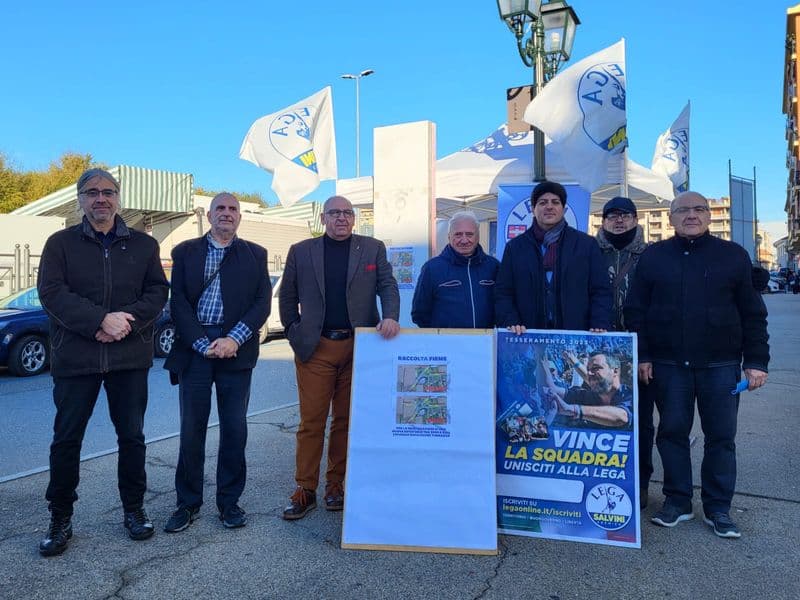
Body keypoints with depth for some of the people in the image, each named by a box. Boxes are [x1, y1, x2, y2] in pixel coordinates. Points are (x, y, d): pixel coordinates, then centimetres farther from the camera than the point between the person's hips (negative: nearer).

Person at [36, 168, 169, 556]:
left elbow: (158, 291, 1)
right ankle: (60, 519, 23)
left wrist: (128, 321, -15)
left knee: (132, 436, 9)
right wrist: (101, 320, -19)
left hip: (130, 356, 1)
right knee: (66, 439, 7)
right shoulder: (60, 243, 4)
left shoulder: (144, 245, 8)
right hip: (75, 357, -1)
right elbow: (52, 293, -7)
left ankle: (134, 509, 26)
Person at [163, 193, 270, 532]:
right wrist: (203, 345, -10)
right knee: (191, 429, 5)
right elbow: (178, 303, 1)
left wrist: (234, 340, -12)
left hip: (236, 349, 0)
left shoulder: (255, 255, 10)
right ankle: (188, 503, 19)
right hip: (195, 348, 0)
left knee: (235, 429, 5)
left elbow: (262, 303, 1)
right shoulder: (185, 252, 9)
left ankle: (229, 501, 19)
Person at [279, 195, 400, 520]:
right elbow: (287, 296, 12)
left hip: (357, 346, 1)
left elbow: (388, 286, 0)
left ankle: (336, 486, 22)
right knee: (311, 420, 3)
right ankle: (305, 490, 14)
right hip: (314, 347, 0)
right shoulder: (301, 251, 8)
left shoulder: (373, 248, 7)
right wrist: (294, 332, 5)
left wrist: (390, 316, -17)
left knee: (346, 420, 9)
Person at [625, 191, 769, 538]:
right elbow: (635, 310, 4)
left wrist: (756, 361, -1)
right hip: (668, 365, 0)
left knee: (721, 437, 7)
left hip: (720, 365, 0)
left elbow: (752, 314, 5)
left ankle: (718, 508, 21)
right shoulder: (653, 256, 5)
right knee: (672, 432, 8)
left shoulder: (733, 255, 5)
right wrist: (642, 356, -2)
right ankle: (677, 502, 21)